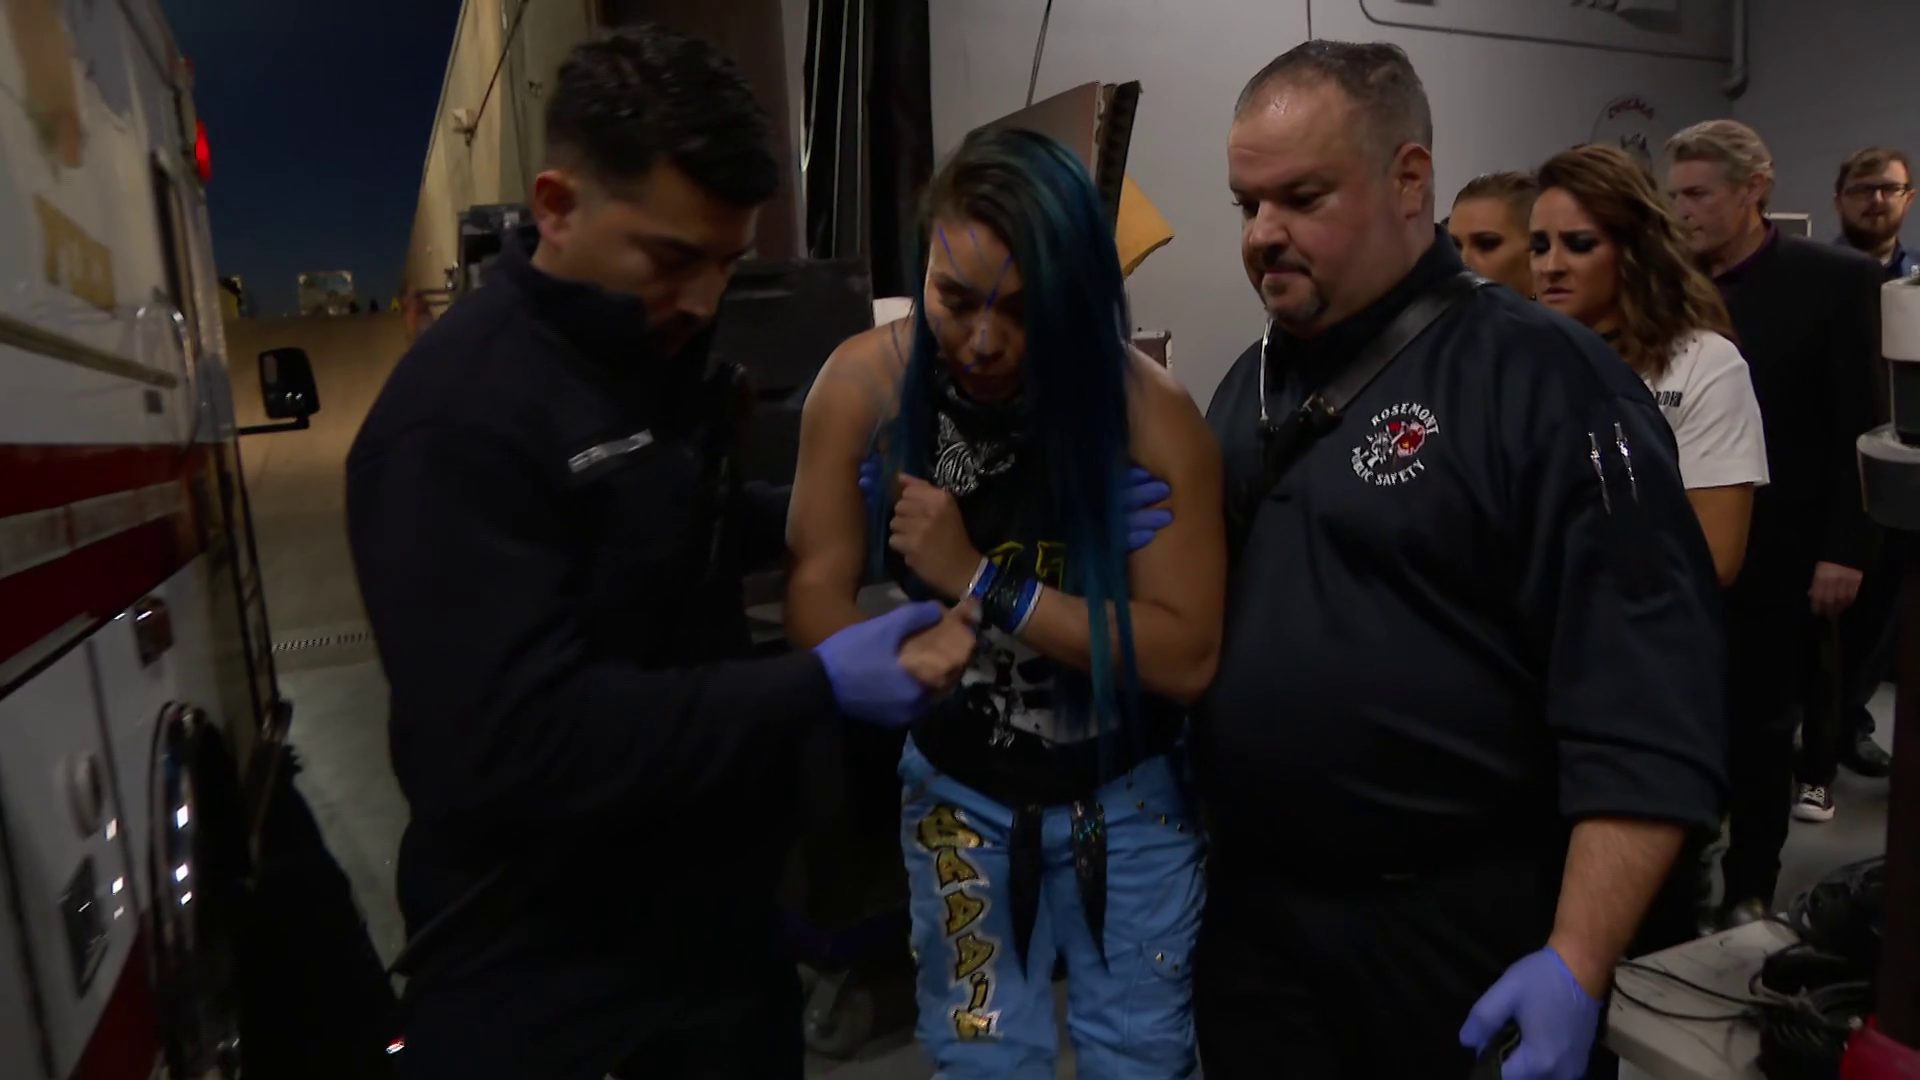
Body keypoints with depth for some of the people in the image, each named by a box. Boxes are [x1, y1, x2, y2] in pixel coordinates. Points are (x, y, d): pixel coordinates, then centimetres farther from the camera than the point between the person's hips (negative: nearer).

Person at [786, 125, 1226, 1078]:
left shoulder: (1152, 413, -22)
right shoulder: (865, 383, -17)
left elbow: (1187, 655, -22)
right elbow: (817, 595, -13)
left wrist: (981, 582, -28)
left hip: (1126, 797, 0)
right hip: (958, 794, 1)